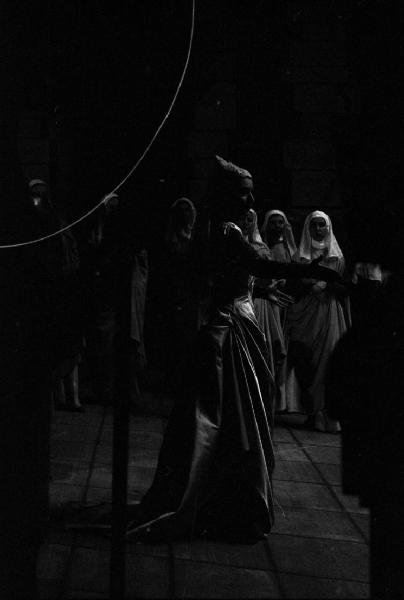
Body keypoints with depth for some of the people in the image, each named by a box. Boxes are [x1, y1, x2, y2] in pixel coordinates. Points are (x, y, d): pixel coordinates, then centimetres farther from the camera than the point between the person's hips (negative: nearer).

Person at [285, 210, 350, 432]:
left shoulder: (337, 257, 10)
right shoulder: (300, 256, 12)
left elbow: (345, 287, 5)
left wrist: (327, 284, -12)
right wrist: (308, 283, -11)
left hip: (330, 314, -1)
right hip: (305, 314, 1)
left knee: (328, 362, -8)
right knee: (305, 363, -5)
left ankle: (330, 415, -7)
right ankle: (313, 412, 1)